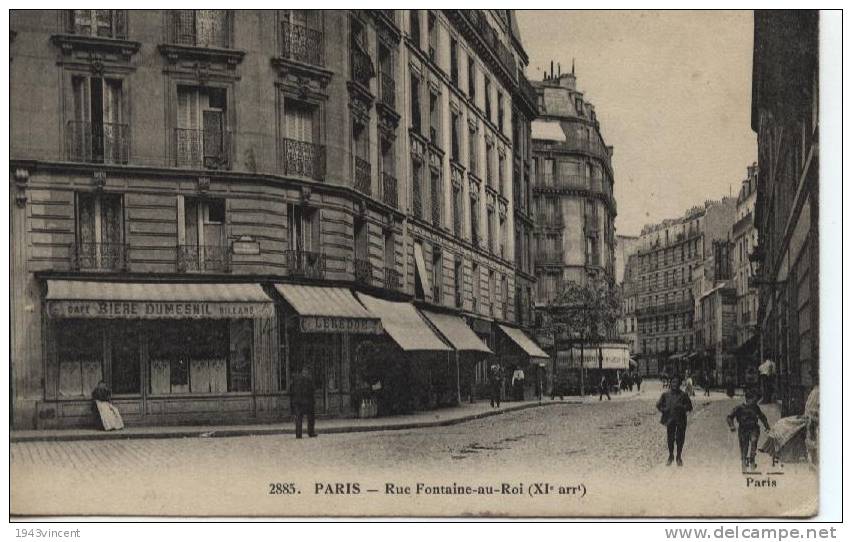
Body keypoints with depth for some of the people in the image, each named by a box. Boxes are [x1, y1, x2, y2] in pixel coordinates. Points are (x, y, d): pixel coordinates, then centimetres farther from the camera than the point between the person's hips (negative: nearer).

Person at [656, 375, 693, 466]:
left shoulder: (683, 395, -2)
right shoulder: (665, 395, 2)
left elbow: (689, 407, 0)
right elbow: (659, 405, 10)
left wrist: (681, 407, -18)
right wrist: (664, 410, -8)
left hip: (681, 420, -1)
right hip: (670, 420, 1)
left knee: (680, 439, 3)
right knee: (670, 438, 6)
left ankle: (679, 457, 18)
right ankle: (670, 456, 24)